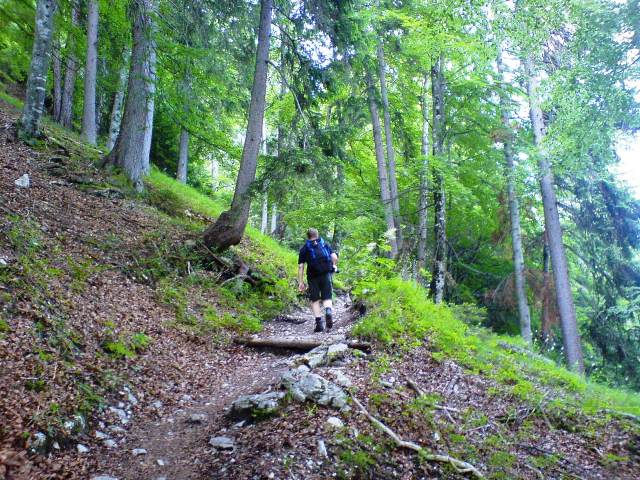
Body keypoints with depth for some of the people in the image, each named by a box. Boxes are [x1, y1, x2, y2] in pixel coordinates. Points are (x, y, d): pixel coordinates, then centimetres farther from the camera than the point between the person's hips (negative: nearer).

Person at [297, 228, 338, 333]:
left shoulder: (304, 248, 12)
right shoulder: (325, 244, 14)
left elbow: (301, 266, 3)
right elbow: (334, 257, 1)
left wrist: (301, 282, 3)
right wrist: (334, 266, 21)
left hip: (313, 276, 0)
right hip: (326, 274, 0)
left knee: (315, 300, 10)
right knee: (327, 297, 7)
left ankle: (319, 322, 3)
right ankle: (328, 311, -23)